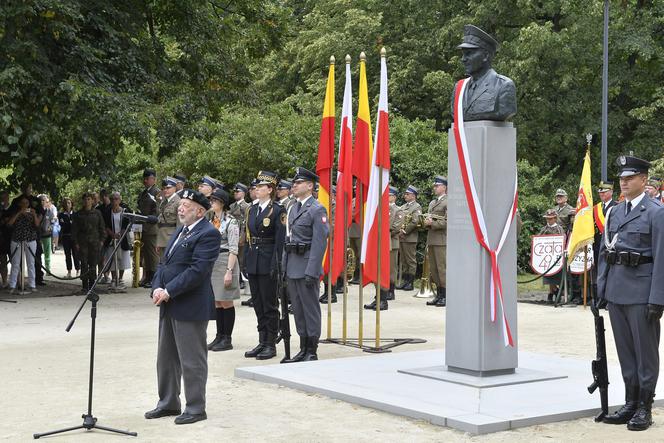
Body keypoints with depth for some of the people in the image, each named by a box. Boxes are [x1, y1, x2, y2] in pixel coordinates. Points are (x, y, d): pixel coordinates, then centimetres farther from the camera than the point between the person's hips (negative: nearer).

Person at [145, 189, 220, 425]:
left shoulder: (208, 234, -13)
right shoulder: (180, 231, 17)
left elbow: (197, 270, -21)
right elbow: (164, 263, 16)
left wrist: (169, 291, -20)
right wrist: (157, 288, -2)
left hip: (190, 307, -9)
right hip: (169, 306, 9)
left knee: (192, 360, -1)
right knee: (166, 358, 16)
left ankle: (196, 409, 9)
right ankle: (168, 404, 28)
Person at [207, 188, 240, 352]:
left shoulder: (231, 222, -10)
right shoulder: (212, 221, 12)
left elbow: (233, 249, -14)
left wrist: (229, 271, -19)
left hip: (225, 263, -7)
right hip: (211, 263, 7)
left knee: (226, 302, -1)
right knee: (217, 302, 10)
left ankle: (227, 339, 6)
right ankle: (219, 336, 17)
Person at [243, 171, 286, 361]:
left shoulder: (277, 210, -8)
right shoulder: (252, 210, 13)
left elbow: (280, 240, -12)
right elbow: (248, 237, 15)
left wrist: (276, 265, -17)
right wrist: (246, 262, 10)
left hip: (268, 262, -7)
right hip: (253, 262, 7)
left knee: (269, 304, 0)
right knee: (258, 303, 12)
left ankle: (271, 344, 7)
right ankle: (262, 342, 19)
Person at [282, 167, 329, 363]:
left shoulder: (317, 210, -10)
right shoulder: (293, 209, 15)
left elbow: (320, 242, -16)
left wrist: (311, 272, -20)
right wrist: (285, 266, 14)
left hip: (307, 267, -8)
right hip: (293, 268, 8)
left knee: (311, 309, -1)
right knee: (298, 310, 13)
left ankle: (312, 352, 6)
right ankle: (303, 350, 21)